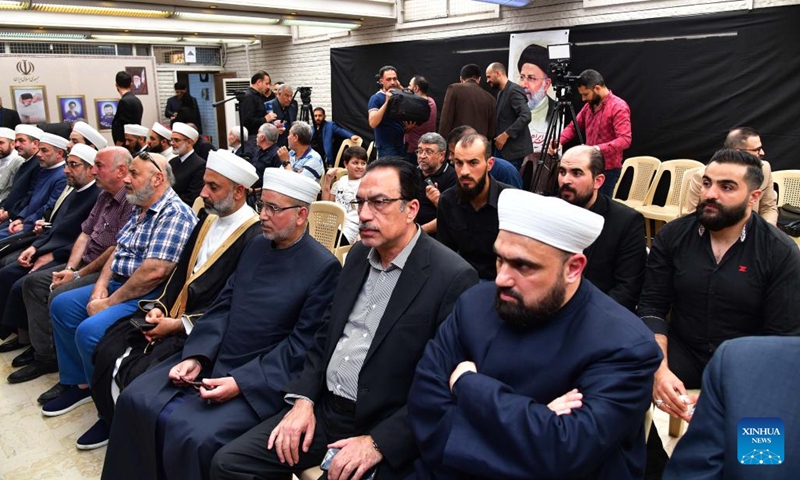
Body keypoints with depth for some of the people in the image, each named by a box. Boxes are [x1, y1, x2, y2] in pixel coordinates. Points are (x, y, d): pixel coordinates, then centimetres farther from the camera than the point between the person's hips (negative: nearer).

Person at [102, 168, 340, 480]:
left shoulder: (324, 267, -13)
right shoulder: (256, 246, 10)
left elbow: (301, 344, -15)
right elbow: (223, 307, 10)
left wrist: (240, 382, -20)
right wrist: (196, 356, -4)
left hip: (261, 379, -7)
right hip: (212, 360, 7)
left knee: (193, 437, -23)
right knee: (134, 401, 0)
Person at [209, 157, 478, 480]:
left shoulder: (453, 277, -16)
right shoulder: (358, 255, 7)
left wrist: (378, 443, -19)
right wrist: (303, 399, 0)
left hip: (386, 431, -6)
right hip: (323, 410, 6)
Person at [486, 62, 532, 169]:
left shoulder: (514, 90, -13)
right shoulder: (501, 93, 16)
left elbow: (525, 116, -23)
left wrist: (506, 135, -23)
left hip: (513, 149, -9)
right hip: (501, 148, 9)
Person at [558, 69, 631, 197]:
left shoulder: (618, 107, -15)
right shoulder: (589, 105, 10)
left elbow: (624, 140, -23)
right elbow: (573, 126, 16)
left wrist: (598, 149, -36)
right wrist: (559, 141, -5)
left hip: (608, 169, -7)